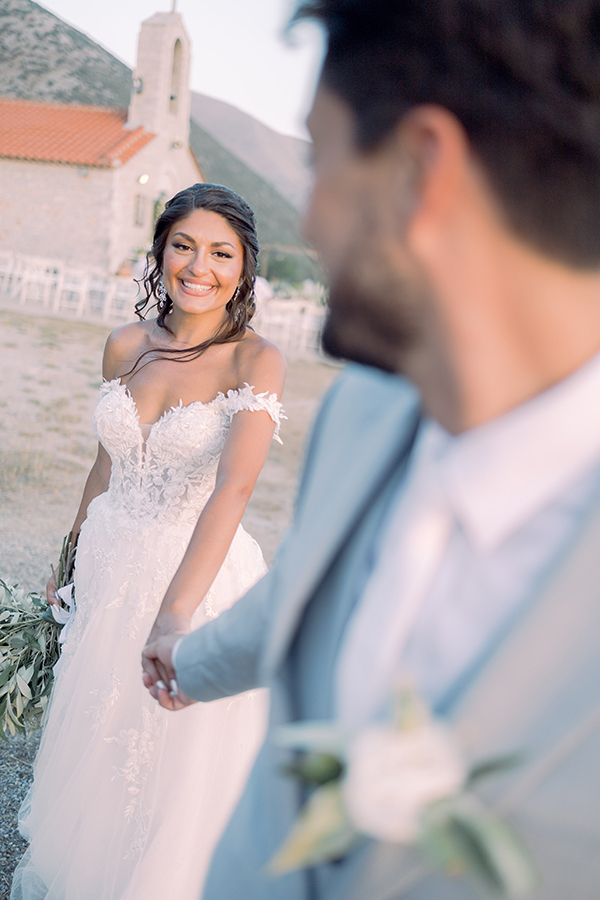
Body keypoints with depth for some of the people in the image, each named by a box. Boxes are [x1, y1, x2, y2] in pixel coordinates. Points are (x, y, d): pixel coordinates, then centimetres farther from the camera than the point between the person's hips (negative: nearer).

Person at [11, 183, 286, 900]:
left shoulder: (255, 361, -16)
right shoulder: (126, 347, 0)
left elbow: (233, 489, -29)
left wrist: (174, 611, -40)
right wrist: (71, 559, 20)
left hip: (202, 574, -5)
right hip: (111, 567, 5)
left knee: (180, 766, 11)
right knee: (91, 736, 23)